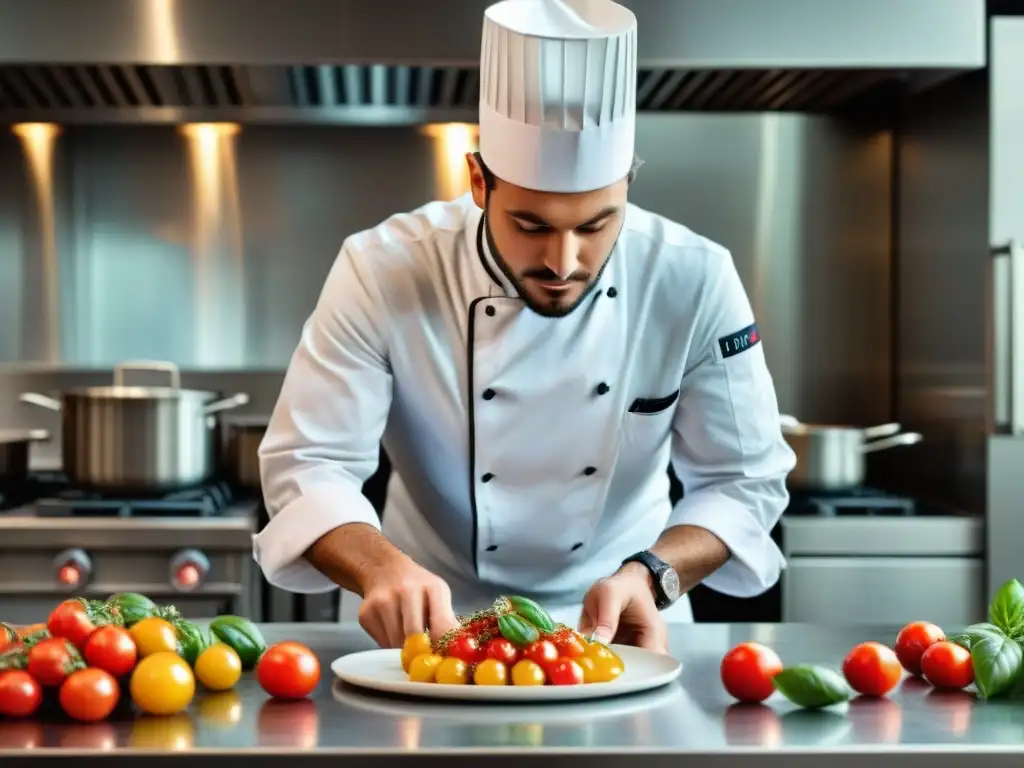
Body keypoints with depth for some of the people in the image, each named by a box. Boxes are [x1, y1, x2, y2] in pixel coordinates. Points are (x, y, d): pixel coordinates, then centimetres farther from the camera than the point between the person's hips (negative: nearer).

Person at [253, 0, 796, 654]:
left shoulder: (694, 283, -16)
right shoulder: (382, 274, -18)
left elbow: (744, 479, -8)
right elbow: (309, 465, -17)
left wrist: (652, 575, -26)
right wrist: (381, 568, -37)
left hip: (619, 622, 1)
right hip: (432, 624, 0)